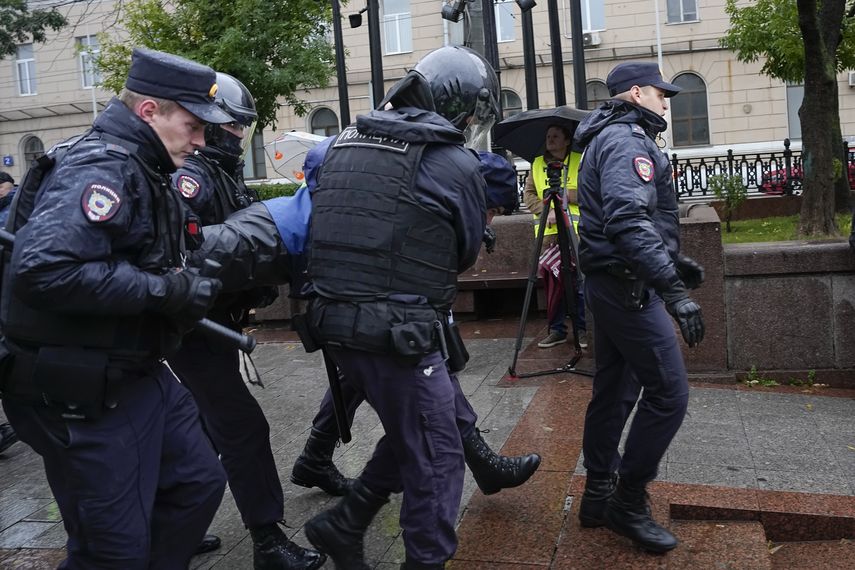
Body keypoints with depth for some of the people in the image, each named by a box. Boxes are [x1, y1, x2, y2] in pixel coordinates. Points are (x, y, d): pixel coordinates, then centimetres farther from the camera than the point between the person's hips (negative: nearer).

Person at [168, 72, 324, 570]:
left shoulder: (227, 175, 13)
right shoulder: (191, 177, -18)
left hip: (219, 325, 10)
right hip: (195, 329, -10)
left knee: (205, 427, 21)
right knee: (244, 428, -6)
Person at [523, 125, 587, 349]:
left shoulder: (580, 161, 6)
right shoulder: (537, 163, 16)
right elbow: (528, 193, 8)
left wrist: (568, 194, -13)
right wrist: (545, 210, -7)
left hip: (576, 230, -3)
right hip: (547, 231, 3)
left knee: (579, 281, -3)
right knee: (552, 281, 4)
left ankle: (582, 330, 7)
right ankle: (556, 329, 13)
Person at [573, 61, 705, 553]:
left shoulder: (614, 138, 20)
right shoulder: (627, 140, -14)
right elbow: (629, 222, -29)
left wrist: (673, 262, 26)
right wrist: (673, 289, -33)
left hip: (612, 284, 11)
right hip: (628, 286, -11)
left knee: (615, 391, 15)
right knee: (669, 393, -6)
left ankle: (599, 495, 24)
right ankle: (629, 503, 5)